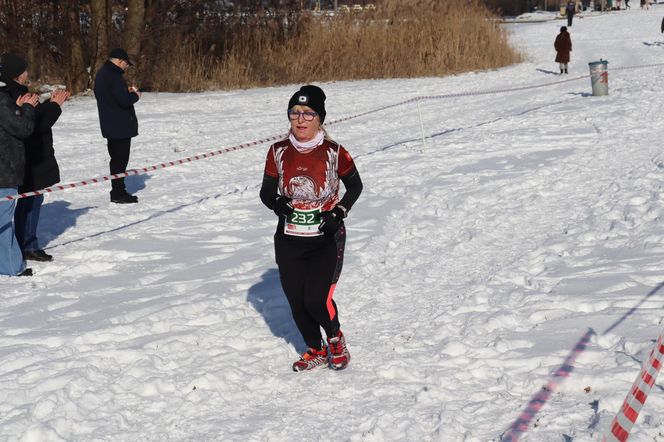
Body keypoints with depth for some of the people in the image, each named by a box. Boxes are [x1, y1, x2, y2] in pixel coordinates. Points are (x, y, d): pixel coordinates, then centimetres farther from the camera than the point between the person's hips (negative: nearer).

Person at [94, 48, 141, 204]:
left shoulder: (102, 74, 13)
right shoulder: (114, 76, -19)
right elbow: (123, 100, -24)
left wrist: (127, 91, 9)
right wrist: (135, 95, -5)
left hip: (111, 126, 10)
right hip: (120, 125, -10)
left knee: (117, 158, 15)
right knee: (120, 159, -5)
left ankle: (118, 191, 21)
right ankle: (118, 193, -3)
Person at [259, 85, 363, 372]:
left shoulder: (333, 152, -9)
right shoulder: (278, 152, -2)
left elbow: (355, 186, 6)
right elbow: (266, 191, 7)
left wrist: (339, 212, -10)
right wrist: (276, 202, -16)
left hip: (326, 240, -3)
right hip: (289, 241, 3)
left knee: (316, 300, -13)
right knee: (296, 302, 7)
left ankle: (336, 338, 19)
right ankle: (316, 351, 31)